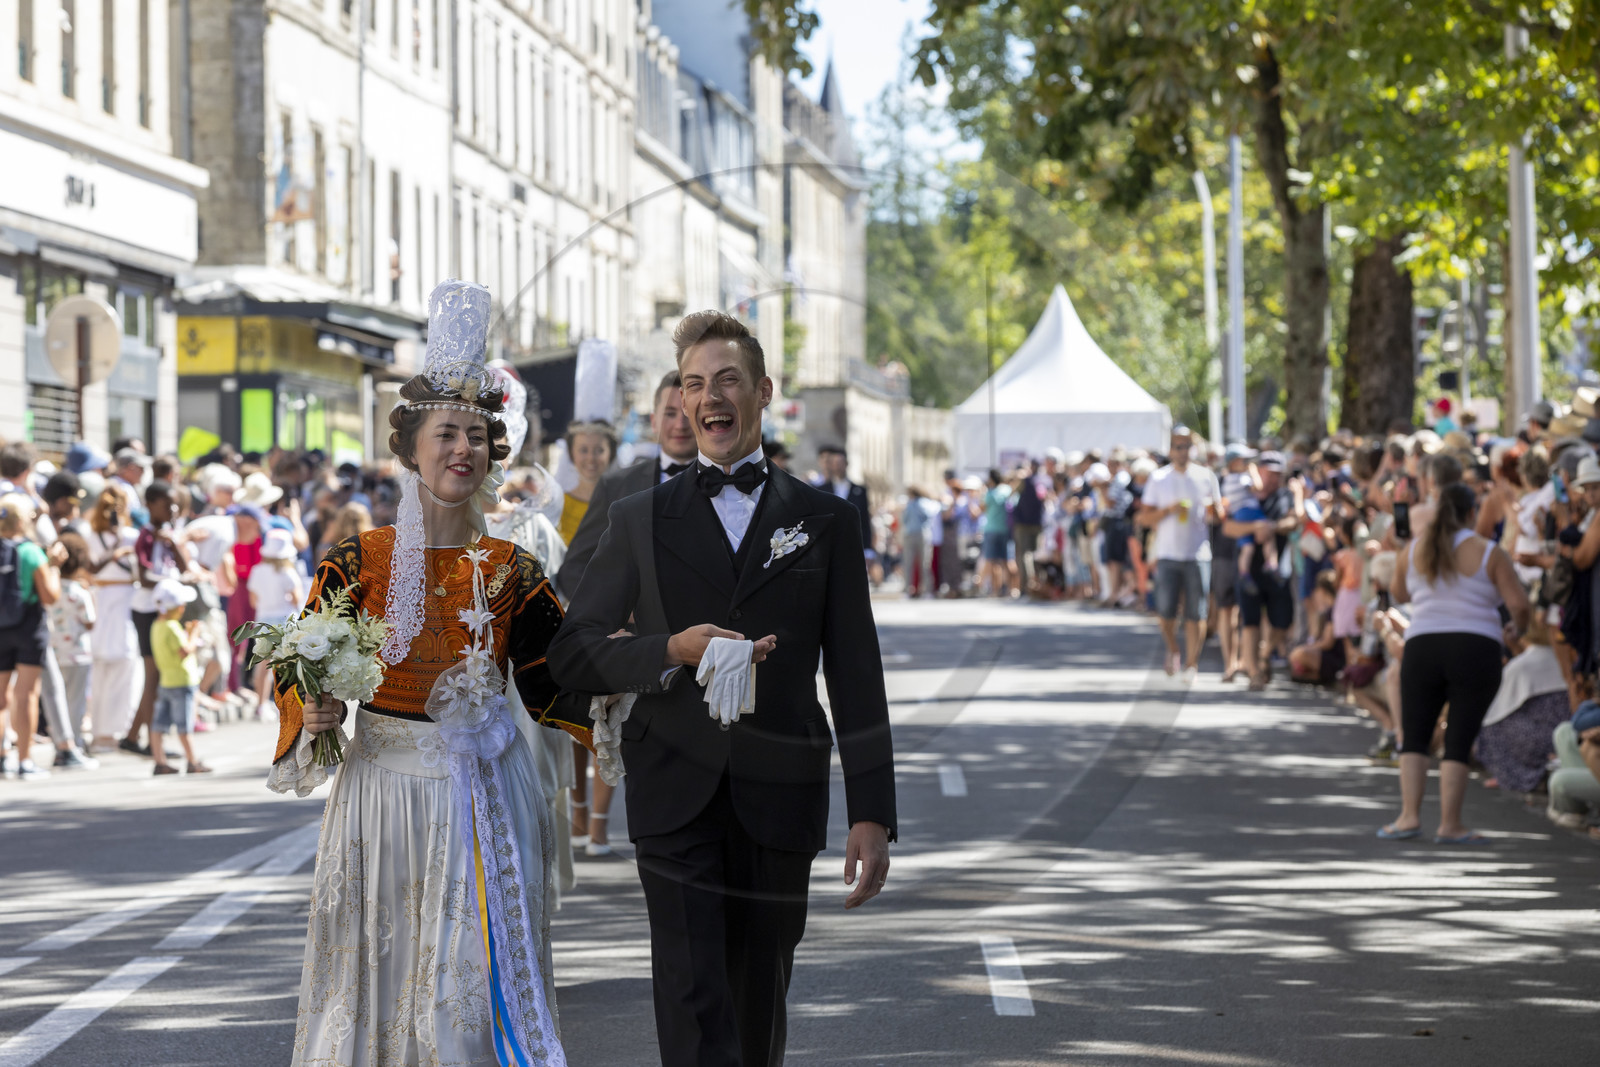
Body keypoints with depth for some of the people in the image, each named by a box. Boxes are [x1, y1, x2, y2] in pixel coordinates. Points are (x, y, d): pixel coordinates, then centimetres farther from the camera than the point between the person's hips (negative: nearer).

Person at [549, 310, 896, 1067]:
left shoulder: (824, 520, 9)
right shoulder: (640, 522, 8)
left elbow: (856, 677, 6)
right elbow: (571, 655, 6)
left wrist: (872, 814, -1)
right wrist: (673, 651, -12)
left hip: (779, 799, 1)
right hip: (677, 797, -1)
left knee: (761, 1006, 11)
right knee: (693, 1004, -11)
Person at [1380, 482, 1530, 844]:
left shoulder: (1414, 550, 6)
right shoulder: (1488, 553, -2)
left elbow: (1398, 594, 22)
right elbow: (1519, 604, -7)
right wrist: (1519, 628, 15)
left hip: (1422, 648, 2)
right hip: (1476, 649, -2)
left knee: (1414, 736, 10)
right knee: (1459, 740, 1)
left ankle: (1409, 815, -2)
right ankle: (1449, 824, -1)